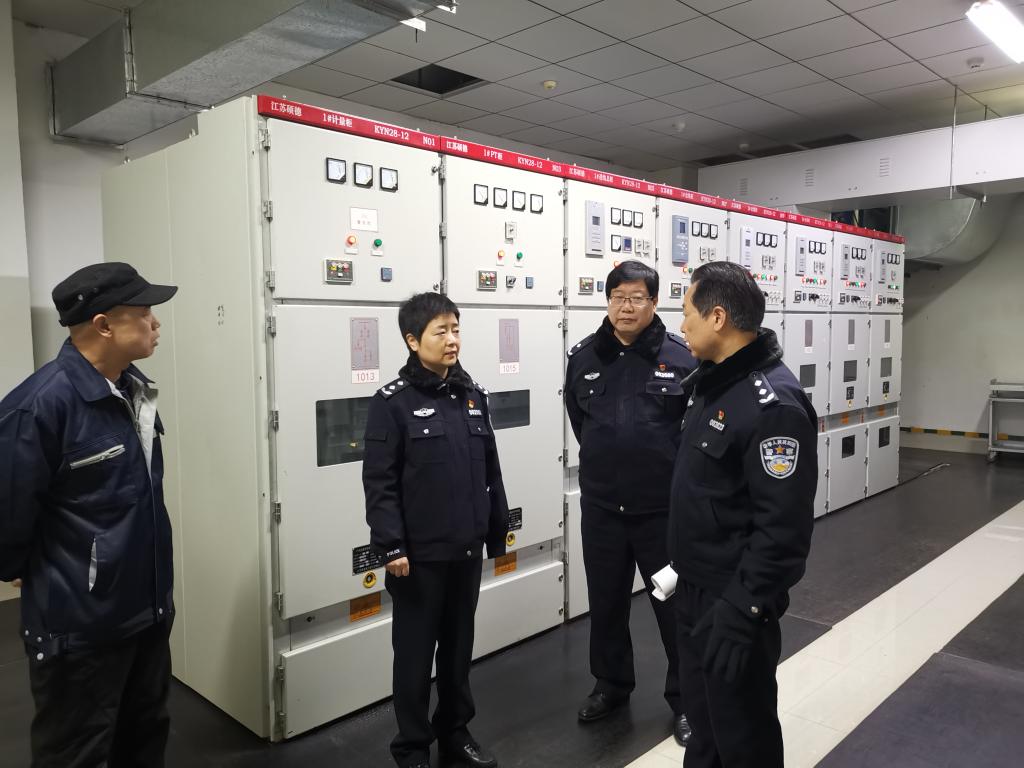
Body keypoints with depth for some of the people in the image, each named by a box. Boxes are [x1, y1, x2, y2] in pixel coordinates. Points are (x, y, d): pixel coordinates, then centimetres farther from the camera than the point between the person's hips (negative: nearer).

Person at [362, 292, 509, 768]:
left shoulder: (473, 395, 7)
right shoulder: (393, 402, -9)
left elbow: (491, 470, 11)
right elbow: (379, 482, -12)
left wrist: (497, 530, 12)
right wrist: (391, 546, -16)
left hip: (467, 549, 5)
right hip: (420, 554, -5)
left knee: (459, 645, 18)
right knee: (415, 652, 9)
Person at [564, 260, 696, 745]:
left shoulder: (680, 358, -10)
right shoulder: (583, 357, 1)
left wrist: (667, 468, 2)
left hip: (664, 506, -3)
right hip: (600, 505, 4)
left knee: (675, 604, 10)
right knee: (605, 602, 18)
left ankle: (684, 698, 30)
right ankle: (611, 684, 40)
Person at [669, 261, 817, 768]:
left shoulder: (773, 404, -24)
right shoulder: (709, 381, 7)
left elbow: (783, 528, -26)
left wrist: (742, 611, -24)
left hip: (734, 602, -9)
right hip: (693, 588, 9)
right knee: (701, 713, 25)